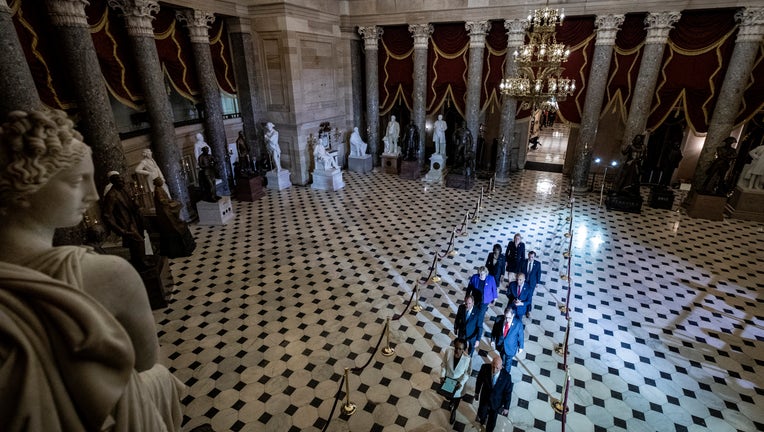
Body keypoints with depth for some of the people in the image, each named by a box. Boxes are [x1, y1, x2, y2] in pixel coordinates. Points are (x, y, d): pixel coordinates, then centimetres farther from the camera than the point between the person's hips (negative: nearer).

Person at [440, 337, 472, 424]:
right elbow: (444, 364, -11)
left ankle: (453, 411, 62)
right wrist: (442, 376, -17)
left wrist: (461, 383, -22)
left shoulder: (468, 358, -33)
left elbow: (468, 372, -14)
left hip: (459, 382, -1)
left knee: (457, 398, 27)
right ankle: (451, 401, 69)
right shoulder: (448, 351, -29)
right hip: (448, 379, 1)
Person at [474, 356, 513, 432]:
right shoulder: (485, 368, -29)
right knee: (481, 415, 26)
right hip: (484, 398, 1)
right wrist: (477, 392, 4)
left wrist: (506, 407, -5)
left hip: (496, 402, -1)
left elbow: (508, 392, -15)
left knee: (492, 420, 23)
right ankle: (482, 421, 62)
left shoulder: (506, 376, -31)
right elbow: (479, 380, -9)